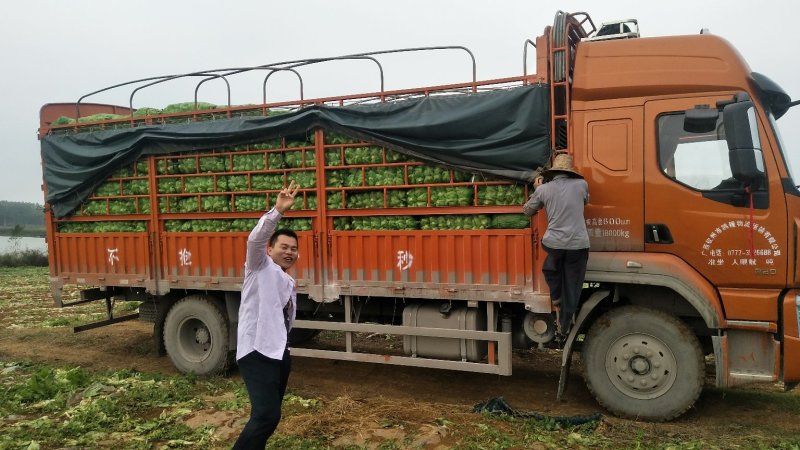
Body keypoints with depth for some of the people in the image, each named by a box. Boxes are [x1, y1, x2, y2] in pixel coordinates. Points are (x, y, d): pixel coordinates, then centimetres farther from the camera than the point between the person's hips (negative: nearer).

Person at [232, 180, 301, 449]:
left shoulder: (290, 284, 19)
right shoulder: (260, 267, -3)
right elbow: (255, 239, -24)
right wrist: (278, 211, -36)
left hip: (279, 354, 9)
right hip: (257, 353, -8)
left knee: (268, 416, 12)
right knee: (267, 415, -20)